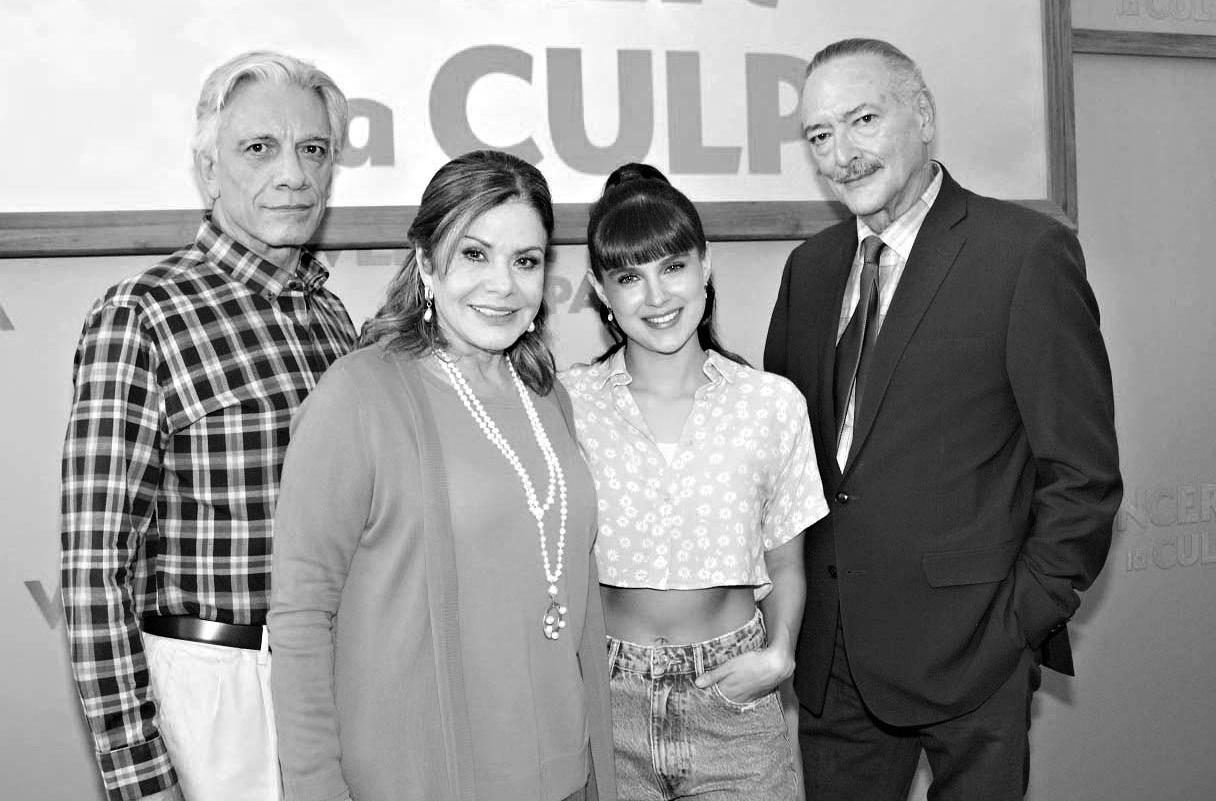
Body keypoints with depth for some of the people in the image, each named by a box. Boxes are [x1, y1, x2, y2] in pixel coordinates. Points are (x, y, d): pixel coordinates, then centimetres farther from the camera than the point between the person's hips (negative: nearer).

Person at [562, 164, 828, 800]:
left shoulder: (774, 403, -3)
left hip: (733, 704, 1)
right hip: (605, 701, 0)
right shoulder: (567, 405, -6)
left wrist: (779, 655, -9)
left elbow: (785, 566, 6)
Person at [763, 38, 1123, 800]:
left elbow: (1082, 470, -10)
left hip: (970, 651, -4)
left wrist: (1026, 619, -9)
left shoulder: (1026, 252, -11)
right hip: (831, 652, 5)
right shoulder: (811, 265, 7)